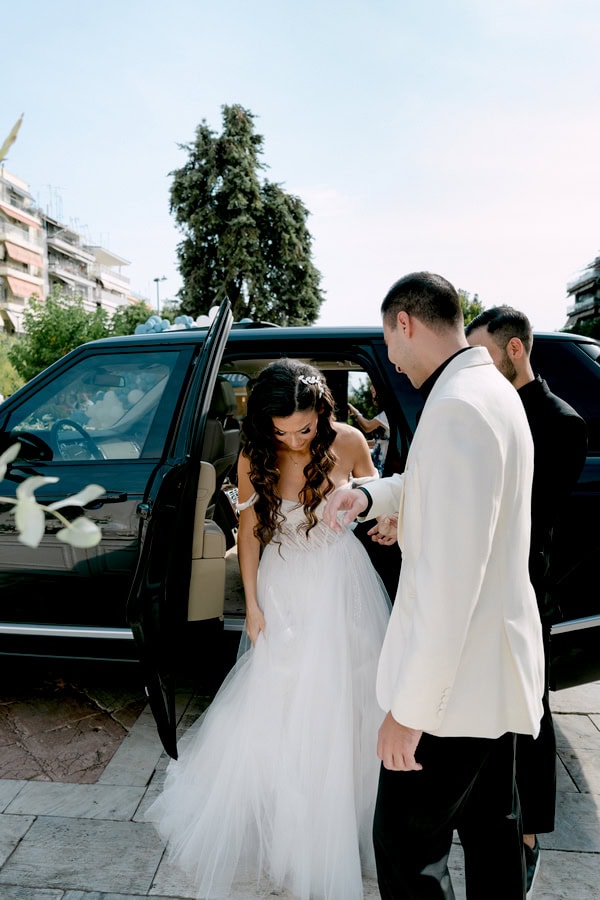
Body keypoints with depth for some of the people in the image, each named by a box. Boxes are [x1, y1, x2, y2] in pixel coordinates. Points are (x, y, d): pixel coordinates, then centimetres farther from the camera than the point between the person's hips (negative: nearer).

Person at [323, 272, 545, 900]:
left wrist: (410, 708, -23)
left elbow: (450, 578, -29)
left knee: (406, 847, 7)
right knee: (490, 826, 26)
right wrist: (368, 495, 5)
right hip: (497, 663, 10)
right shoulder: (491, 389, 8)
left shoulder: (457, 407, -26)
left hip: (459, 678, -10)